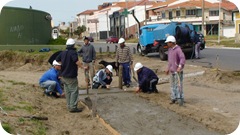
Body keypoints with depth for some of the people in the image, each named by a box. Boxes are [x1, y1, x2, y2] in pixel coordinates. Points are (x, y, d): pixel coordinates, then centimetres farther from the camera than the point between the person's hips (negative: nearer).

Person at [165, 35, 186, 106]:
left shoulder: (178, 49, -15)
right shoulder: (170, 49, 12)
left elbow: (182, 58, -27)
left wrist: (180, 66, -39)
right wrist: (168, 68, 24)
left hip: (177, 71, -8)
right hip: (172, 71, 9)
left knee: (178, 84, -7)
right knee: (172, 85, 13)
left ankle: (180, 98, 1)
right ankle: (174, 98, 22)